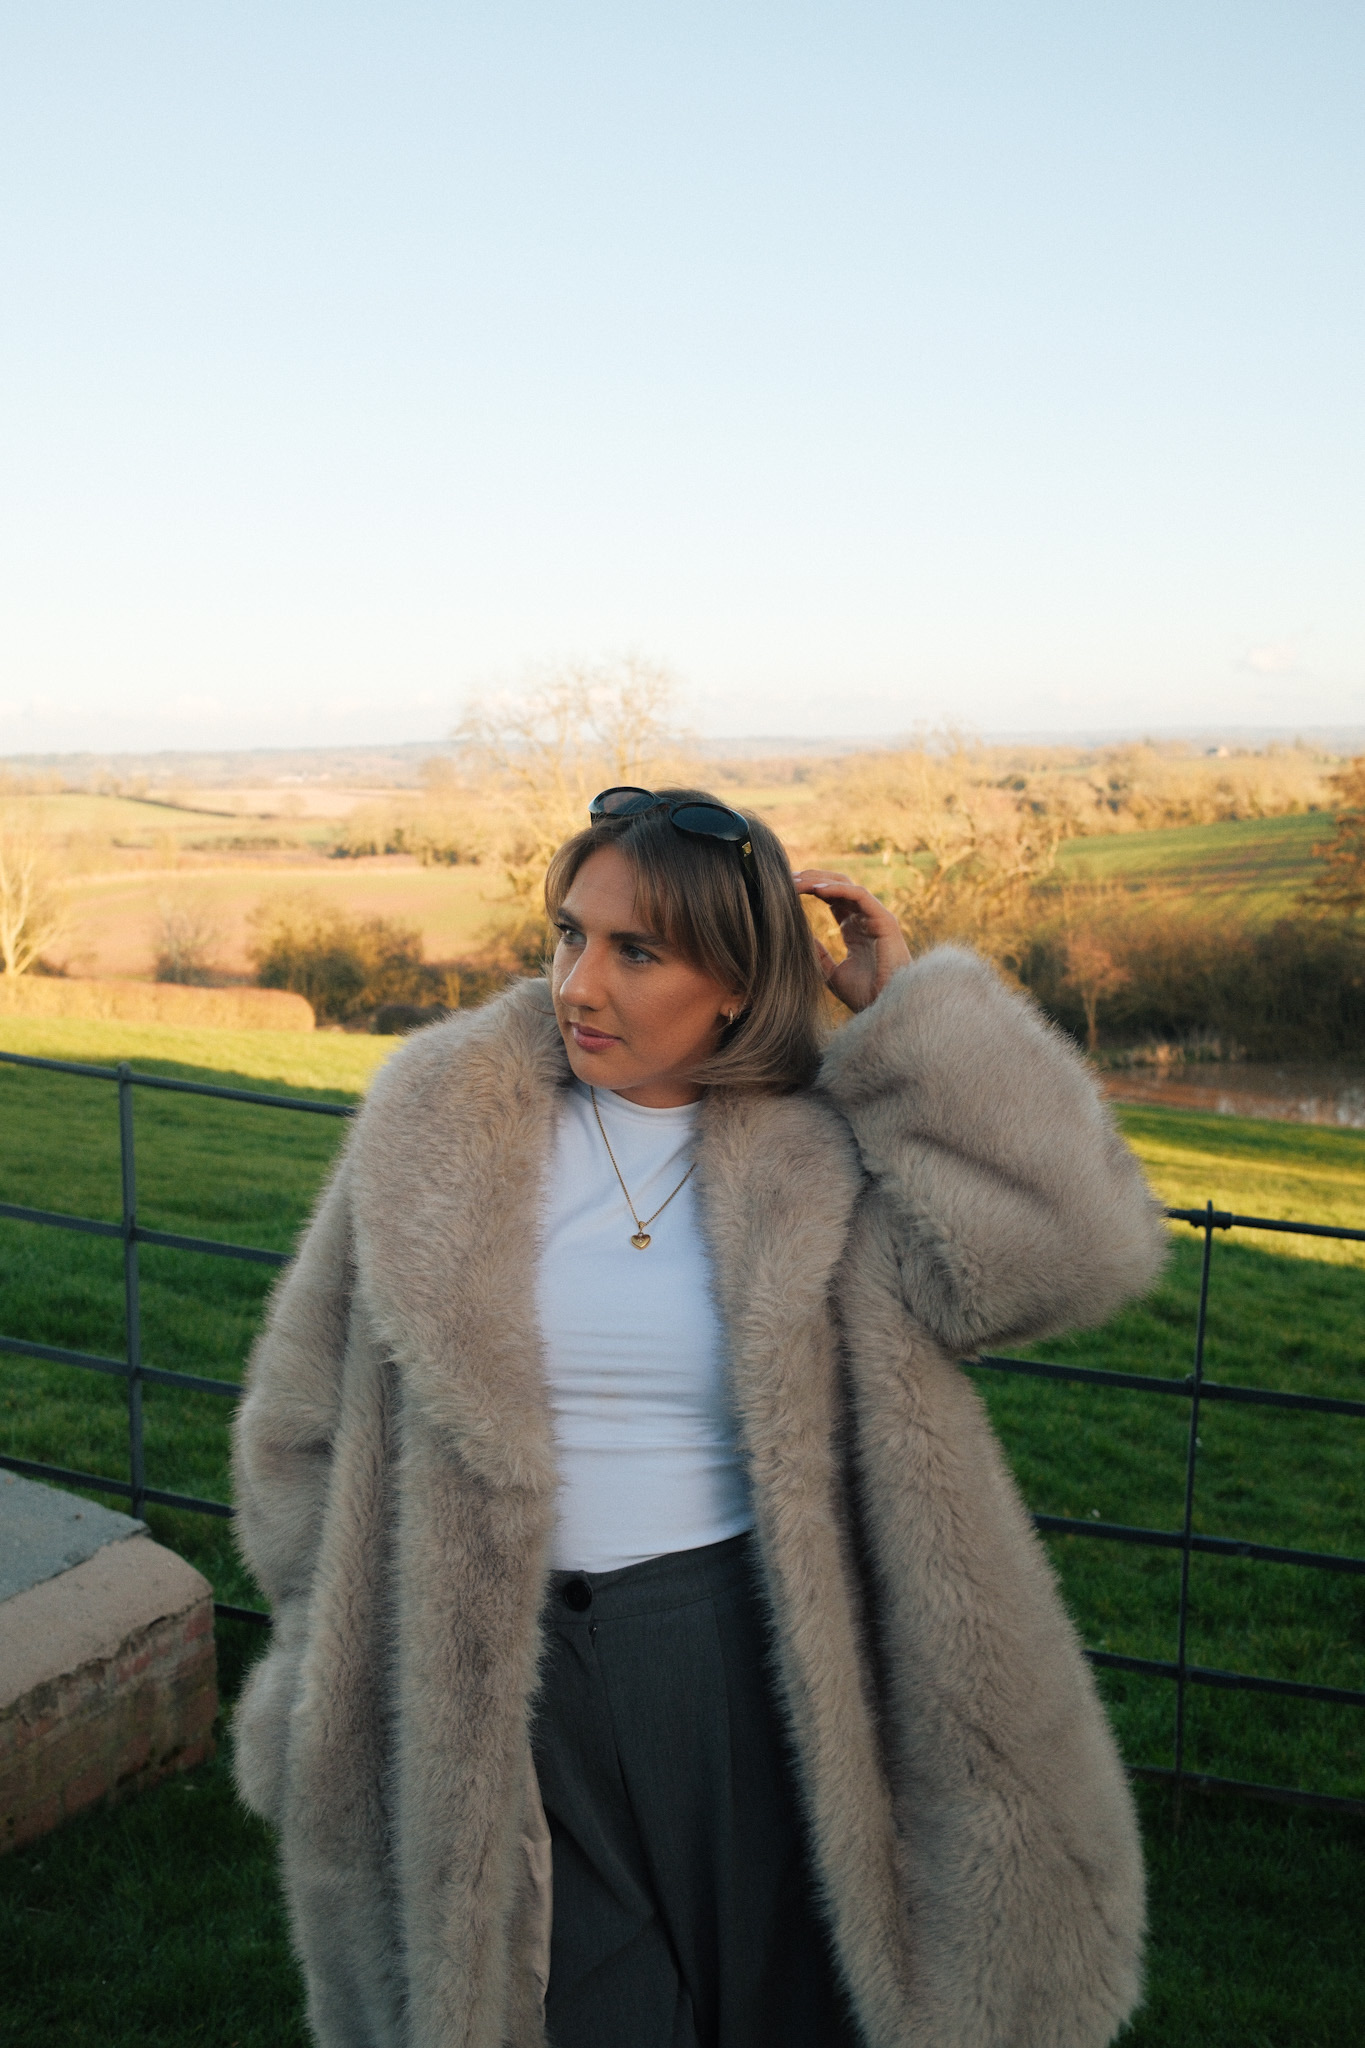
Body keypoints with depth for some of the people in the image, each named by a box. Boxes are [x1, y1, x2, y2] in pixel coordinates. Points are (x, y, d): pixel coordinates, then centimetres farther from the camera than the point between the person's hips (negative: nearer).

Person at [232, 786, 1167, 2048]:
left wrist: (916, 1009, -15)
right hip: (506, 1679, 0)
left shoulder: (820, 1152, -6)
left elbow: (1069, 1246, -20)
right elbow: (313, 1406, 3)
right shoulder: (443, 1119, -5)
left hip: (754, 1659, 0)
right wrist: (338, 1677, 5)